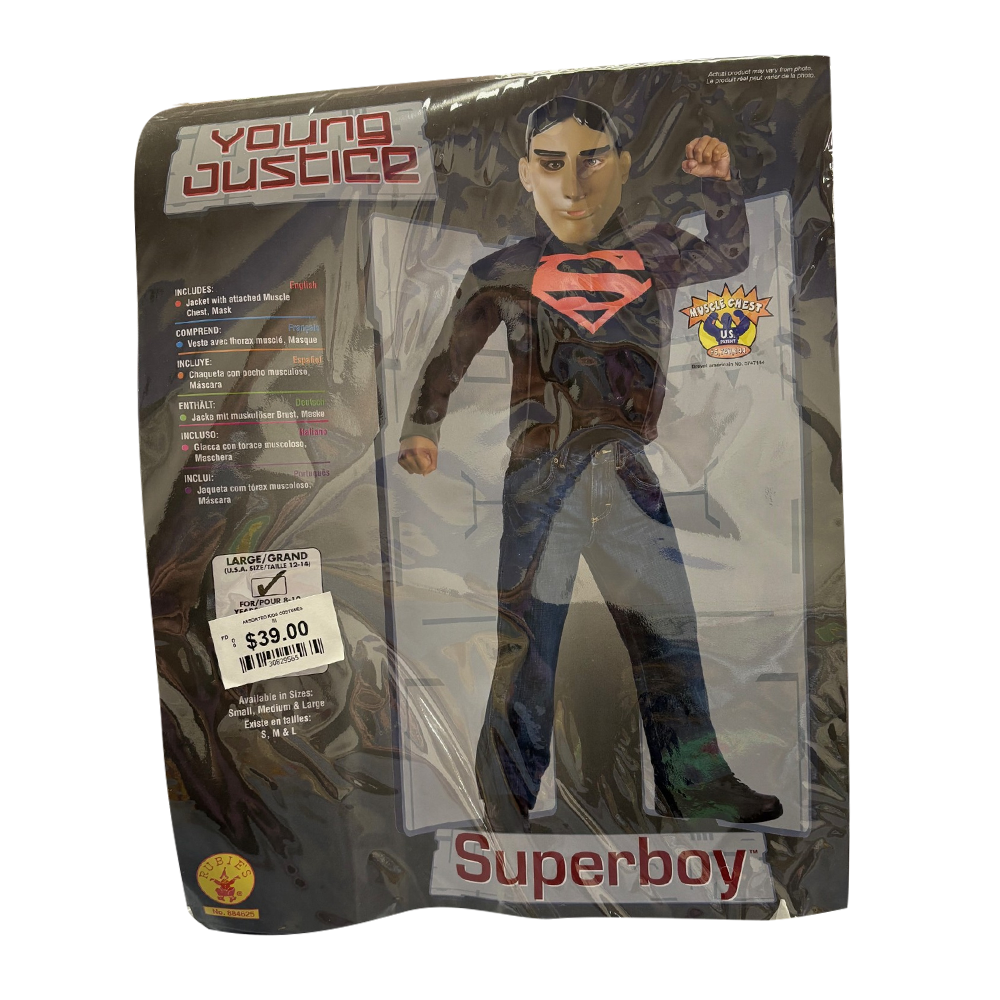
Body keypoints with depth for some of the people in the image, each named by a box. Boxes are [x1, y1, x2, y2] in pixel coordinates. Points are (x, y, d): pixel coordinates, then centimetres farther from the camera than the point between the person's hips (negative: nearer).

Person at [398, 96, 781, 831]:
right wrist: (422, 427, 3)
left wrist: (720, 187, 16)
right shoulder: (506, 271, 9)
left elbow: (731, 258, 29)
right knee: (529, 635, -1)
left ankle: (695, 781, 28)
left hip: (627, 473, 3)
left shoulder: (654, 253, 14)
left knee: (668, 625, 9)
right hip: (542, 473, -2)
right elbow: (450, 355, 12)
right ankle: (507, 801, 16)